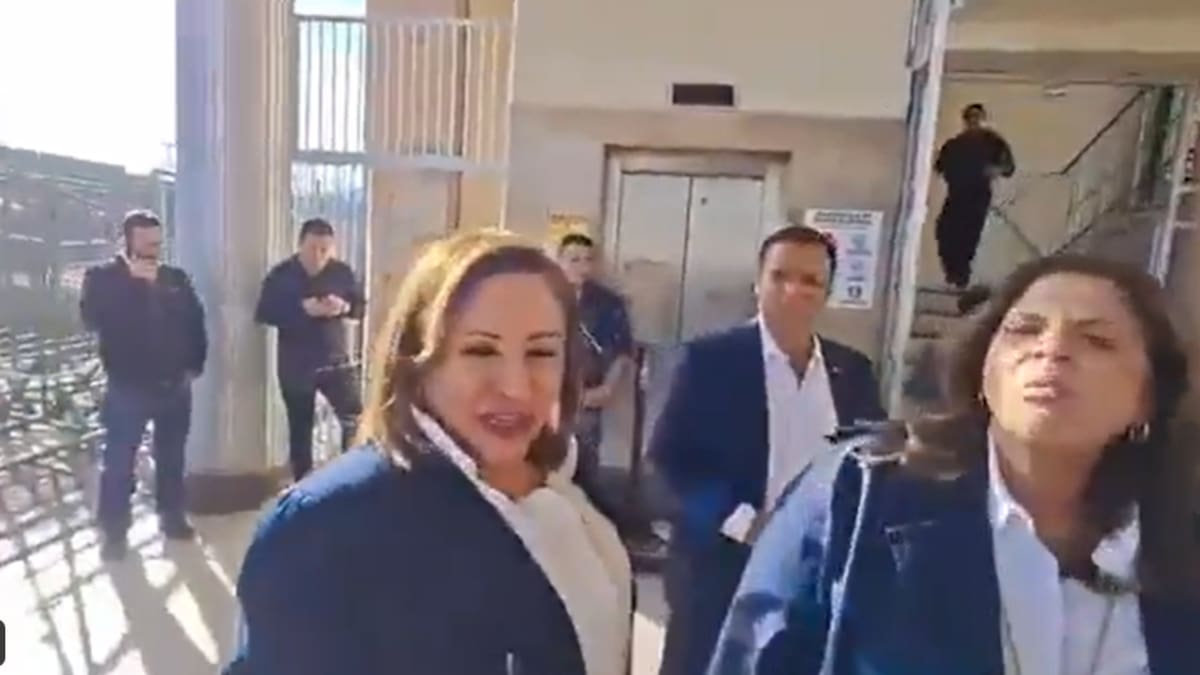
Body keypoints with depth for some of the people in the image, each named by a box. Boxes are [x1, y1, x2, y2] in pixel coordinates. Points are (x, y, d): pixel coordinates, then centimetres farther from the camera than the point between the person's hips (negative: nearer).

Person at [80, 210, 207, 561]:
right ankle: (113, 531, 14)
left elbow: (196, 322, 9)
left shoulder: (176, 278, 7)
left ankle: (172, 516, 27)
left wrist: (194, 365, 0)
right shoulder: (103, 277, -3)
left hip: (175, 385, 3)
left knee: (172, 456, 13)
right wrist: (133, 280, -21)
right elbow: (91, 318, -19)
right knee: (118, 460, 2)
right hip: (127, 388, -3)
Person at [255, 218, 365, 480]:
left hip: (337, 361, 1)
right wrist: (302, 309, -22)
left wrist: (345, 307, -17)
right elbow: (263, 313, -9)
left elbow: (361, 307, 6)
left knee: (356, 420, -7)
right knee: (300, 429, 10)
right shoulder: (281, 274, -4)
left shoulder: (342, 272, 0)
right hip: (296, 366, -1)